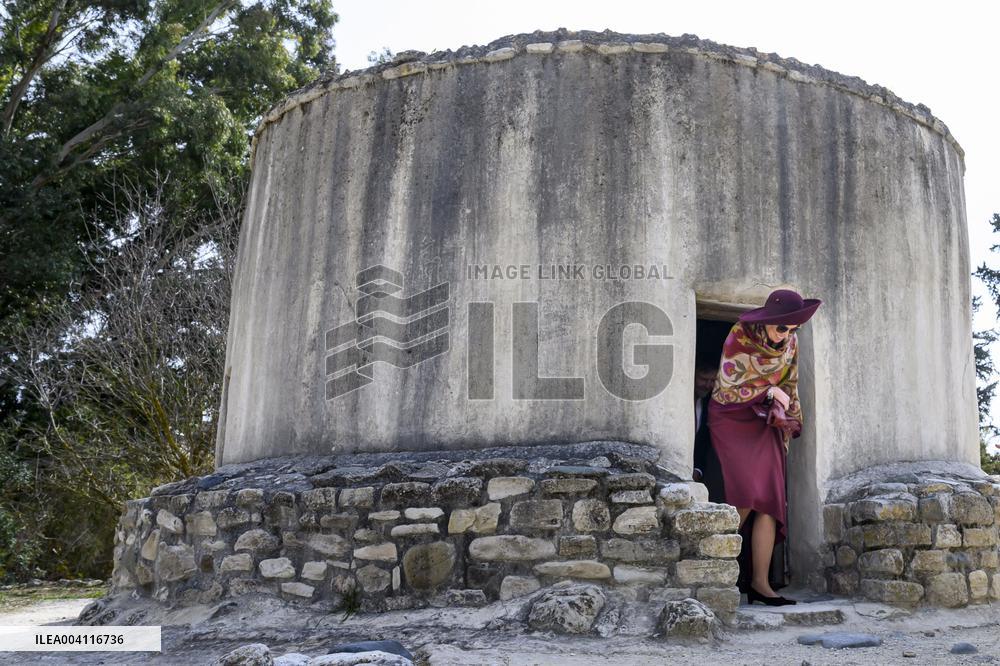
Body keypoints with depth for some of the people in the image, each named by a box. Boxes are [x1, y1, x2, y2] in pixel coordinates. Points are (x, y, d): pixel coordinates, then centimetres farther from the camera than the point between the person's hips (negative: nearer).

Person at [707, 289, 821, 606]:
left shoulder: (790, 341, 0)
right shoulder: (739, 338, -16)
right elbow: (727, 390, -15)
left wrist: (788, 419, 11)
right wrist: (770, 391, -16)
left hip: (765, 422, 5)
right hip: (731, 417, -5)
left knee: (770, 499, -7)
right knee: (746, 493, -19)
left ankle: (760, 583, -4)